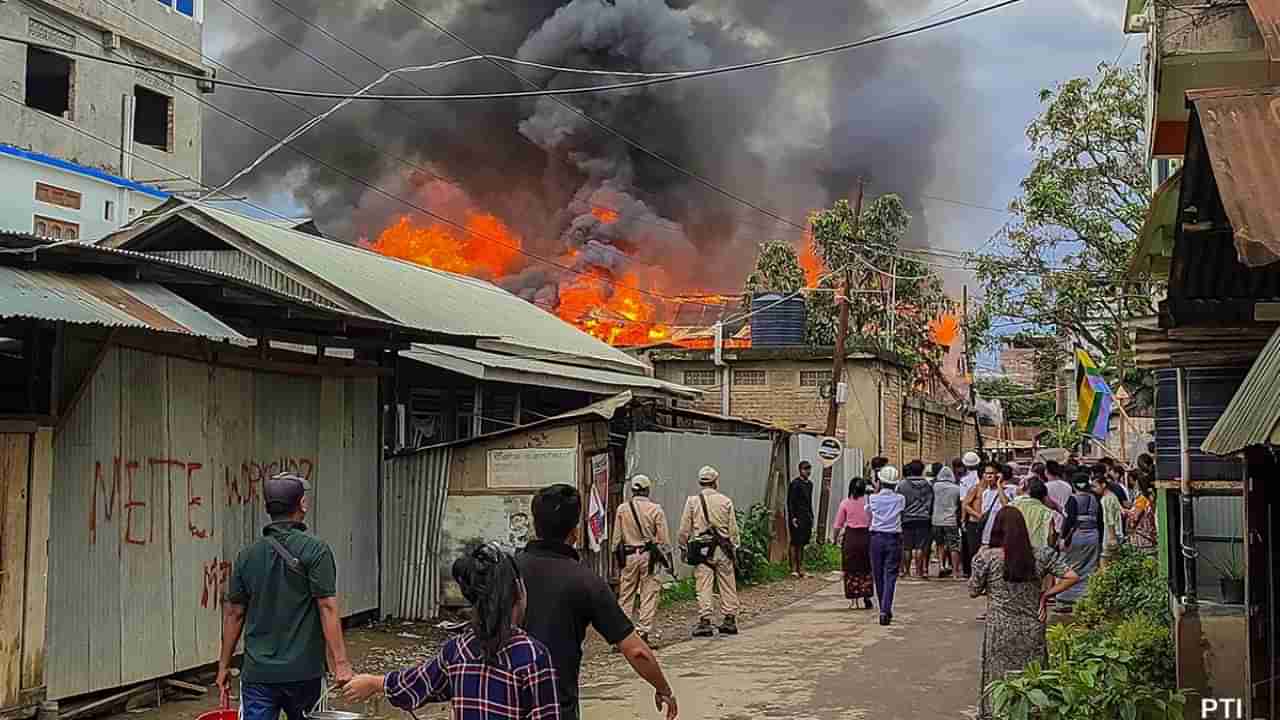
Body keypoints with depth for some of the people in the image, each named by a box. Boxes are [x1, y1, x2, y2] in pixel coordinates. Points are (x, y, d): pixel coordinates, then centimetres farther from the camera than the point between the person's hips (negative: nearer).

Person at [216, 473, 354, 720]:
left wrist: (224, 666, 15)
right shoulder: (315, 549, -9)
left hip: (258, 672, 2)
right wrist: (340, 662, -14)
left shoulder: (248, 555, 5)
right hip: (303, 671, -2)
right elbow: (328, 607, -14)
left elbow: (233, 613, 7)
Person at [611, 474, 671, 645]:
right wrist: (666, 558, 5)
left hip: (629, 556, 2)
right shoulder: (655, 509, -5)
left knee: (626, 595, 9)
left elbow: (617, 537, 5)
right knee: (649, 596, 3)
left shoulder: (622, 509, 1)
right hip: (649, 555, -2)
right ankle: (643, 632, 0)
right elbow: (663, 538, -4)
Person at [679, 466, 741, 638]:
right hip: (722, 549, 1)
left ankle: (704, 622, -4)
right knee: (727, 586, 10)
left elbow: (684, 530, 1)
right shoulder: (726, 501, 2)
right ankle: (729, 620, 14)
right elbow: (733, 529, 5)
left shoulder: (692, 501, 0)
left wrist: (684, 548, 12)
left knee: (704, 586, -1)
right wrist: (735, 548, 13)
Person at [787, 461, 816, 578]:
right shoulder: (795, 484, -9)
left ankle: (800, 568, 13)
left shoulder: (809, 484, 15)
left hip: (806, 517, 7)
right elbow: (790, 502, -11)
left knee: (802, 543, 9)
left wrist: (811, 516, 18)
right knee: (795, 543, -5)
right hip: (797, 517, -7)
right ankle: (794, 569, -3)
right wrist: (793, 517, -16)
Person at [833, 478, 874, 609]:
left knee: (851, 570, 7)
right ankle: (866, 597, 11)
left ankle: (853, 599, 5)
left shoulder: (845, 503, -4)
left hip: (850, 536, -1)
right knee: (866, 569, 12)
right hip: (865, 536, 1)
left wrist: (836, 538, 11)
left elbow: (838, 524, -1)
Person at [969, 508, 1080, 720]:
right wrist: (1045, 595, 0)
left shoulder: (986, 557, -10)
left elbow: (973, 591, -1)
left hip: (999, 631, -2)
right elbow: (1072, 577, -4)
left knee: (999, 680, 10)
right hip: (1032, 629, 2)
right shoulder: (1041, 555, -2)